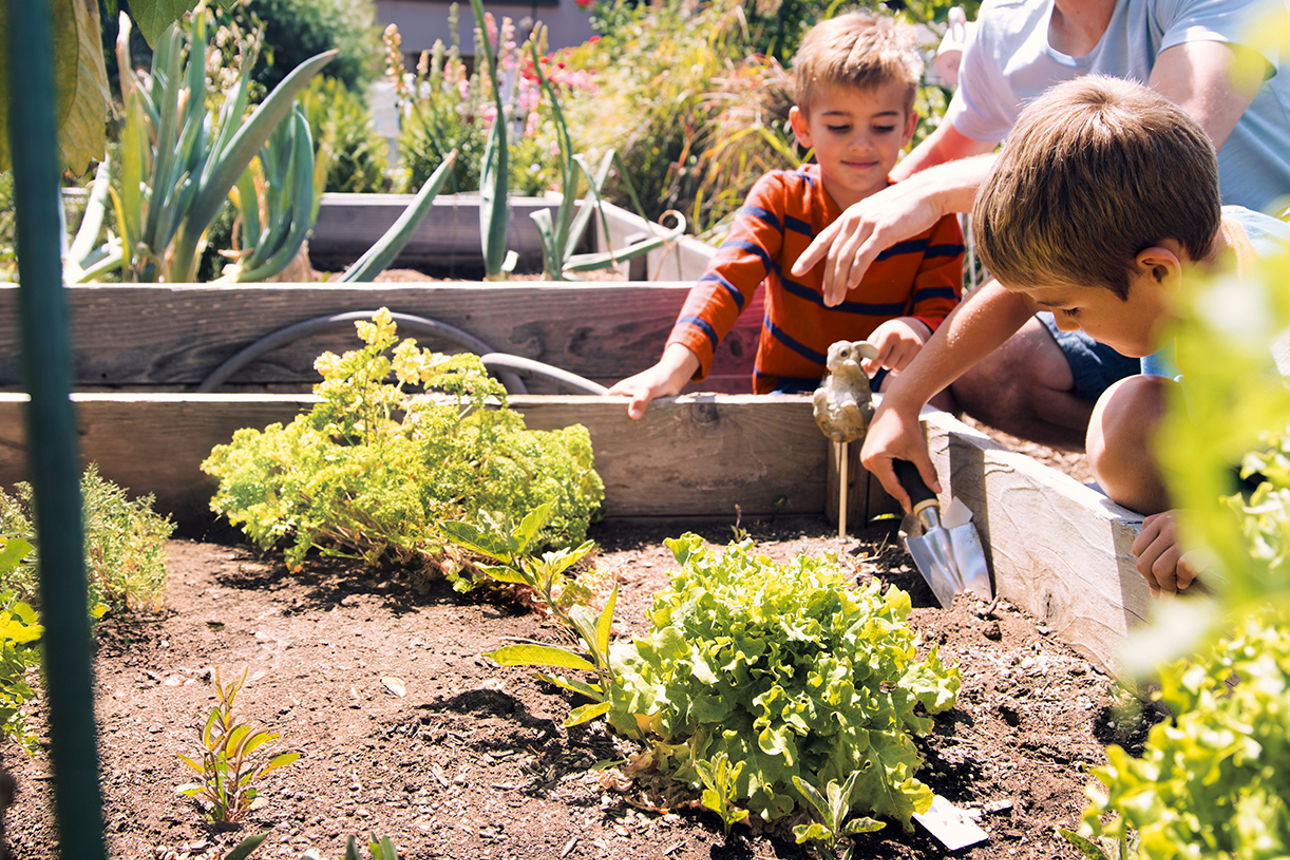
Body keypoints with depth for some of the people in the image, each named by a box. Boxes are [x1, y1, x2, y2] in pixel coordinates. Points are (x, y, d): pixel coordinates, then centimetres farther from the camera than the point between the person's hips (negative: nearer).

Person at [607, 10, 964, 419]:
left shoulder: (931, 219, -2)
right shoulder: (780, 198, -5)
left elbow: (941, 313, -8)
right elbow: (727, 279, -19)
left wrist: (916, 331, -36)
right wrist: (674, 367, -38)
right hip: (788, 391, -1)